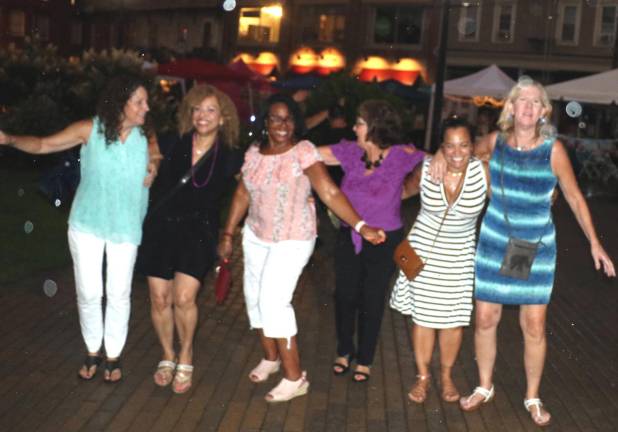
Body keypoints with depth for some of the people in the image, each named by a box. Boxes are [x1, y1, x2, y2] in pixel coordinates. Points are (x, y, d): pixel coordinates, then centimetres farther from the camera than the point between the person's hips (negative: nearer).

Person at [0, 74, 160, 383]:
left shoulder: (146, 138, -6)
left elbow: (159, 157, 13)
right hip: (86, 224, -1)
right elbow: (44, 145, -12)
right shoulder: (90, 129, -12)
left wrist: (154, 168, -11)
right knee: (88, 293, 7)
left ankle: (114, 356, 24)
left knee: (119, 294, 5)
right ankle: (93, 352, 28)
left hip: (125, 228, 1)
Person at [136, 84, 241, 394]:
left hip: (198, 231, -2)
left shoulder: (229, 156, -4)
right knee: (160, 299, 4)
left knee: (183, 298, -15)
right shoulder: (176, 145, -2)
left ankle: (186, 356, 11)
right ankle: (167, 356, 27)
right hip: (161, 227, 2)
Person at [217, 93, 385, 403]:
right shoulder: (253, 153, -1)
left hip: (292, 239, -6)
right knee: (254, 297, 12)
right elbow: (242, 195, 8)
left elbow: (330, 193, -24)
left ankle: (294, 377, -1)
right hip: (256, 235, 6)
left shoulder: (303, 151, -17)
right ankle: (270, 357, 36)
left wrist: (361, 226, -33)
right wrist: (228, 233, 6)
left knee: (273, 301, -14)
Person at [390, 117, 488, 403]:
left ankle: (446, 375, 30)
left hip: (460, 256, 0)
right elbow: (405, 190, 6)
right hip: (424, 250, 0)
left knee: (453, 319, 7)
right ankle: (422, 376, 27)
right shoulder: (426, 169, -14)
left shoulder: (483, 172, -18)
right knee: (422, 315, 8)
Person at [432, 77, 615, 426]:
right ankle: (485, 387, 30)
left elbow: (574, 197, -3)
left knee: (534, 327, 4)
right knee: (485, 319, 8)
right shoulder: (495, 142, -6)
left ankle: (532, 397, 25)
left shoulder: (553, 149, -12)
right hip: (495, 243, 2)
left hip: (537, 247, -2)